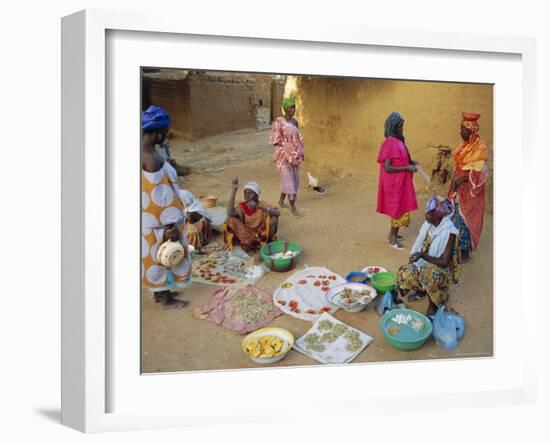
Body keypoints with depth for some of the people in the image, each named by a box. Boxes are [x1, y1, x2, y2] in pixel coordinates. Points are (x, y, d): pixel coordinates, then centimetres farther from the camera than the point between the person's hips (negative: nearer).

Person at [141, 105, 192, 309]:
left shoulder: (146, 150, 1)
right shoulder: (151, 158, -28)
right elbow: (159, 196, -25)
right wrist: (170, 226, -20)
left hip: (151, 217, 9)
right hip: (158, 219, -9)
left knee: (154, 254, 22)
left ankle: (159, 291, 38)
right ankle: (166, 298, 23)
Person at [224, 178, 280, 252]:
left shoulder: (262, 204, -8)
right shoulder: (242, 206, -6)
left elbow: (278, 213, -26)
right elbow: (230, 213, -29)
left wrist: (259, 207, -39)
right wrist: (234, 190, -31)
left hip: (262, 235, -1)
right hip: (247, 236, 1)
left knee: (273, 218, -26)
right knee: (231, 220, -20)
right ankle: (248, 243, -10)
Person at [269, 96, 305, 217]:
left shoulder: (294, 122, 6)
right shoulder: (279, 122, -14)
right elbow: (275, 141, -14)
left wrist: (301, 152, 8)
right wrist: (287, 148, -19)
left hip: (294, 155, 7)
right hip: (284, 155, -7)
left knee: (294, 179, 14)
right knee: (289, 179, -5)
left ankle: (281, 200, 33)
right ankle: (293, 207, 2)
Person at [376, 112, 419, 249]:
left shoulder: (398, 141, 7)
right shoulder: (389, 144, -21)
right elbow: (387, 168, -24)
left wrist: (410, 163, 5)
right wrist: (407, 168, -21)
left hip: (400, 181, 9)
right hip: (394, 183, -9)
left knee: (399, 208, 16)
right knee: (399, 209, 0)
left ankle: (393, 234, 28)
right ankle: (392, 238, 14)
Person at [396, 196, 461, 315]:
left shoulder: (449, 232, -27)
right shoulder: (428, 224, -7)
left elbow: (444, 262, -25)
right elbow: (419, 246, 7)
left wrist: (423, 255, -32)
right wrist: (414, 258, -10)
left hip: (442, 268, -6)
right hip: (424, 262, 6)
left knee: (429, 276, -36)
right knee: (405, 273, -19)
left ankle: (433, 304, -7)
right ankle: (420, 290, 14)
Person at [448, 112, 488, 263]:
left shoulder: (480, 148, -17)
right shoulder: (464, 144, 7)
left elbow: (478, 172, -20)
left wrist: (462, 179, -26)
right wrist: (454, 181, 12)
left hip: (469, 191, -7)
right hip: (459, 189, 7)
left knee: (465, 220, -2)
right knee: (456, 217, 12)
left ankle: (465, 251, 8)